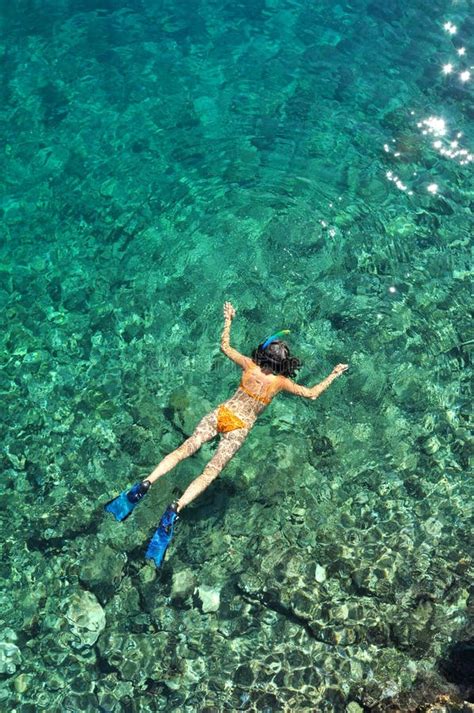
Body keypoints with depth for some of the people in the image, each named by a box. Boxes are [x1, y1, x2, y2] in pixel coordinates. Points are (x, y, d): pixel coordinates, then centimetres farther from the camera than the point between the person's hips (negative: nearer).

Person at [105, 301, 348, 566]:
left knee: (185, 449, -7)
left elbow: (225, 346, 19)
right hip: (240, 428, -3)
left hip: (221, 413, 3)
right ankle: (175, 509, -30)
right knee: (211, 471, -11)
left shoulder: (249, 364, 5)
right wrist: (334, 375, 20)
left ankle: (146, 484, -24)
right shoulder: (281, 381, -1)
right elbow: (312, 394, 8)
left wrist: (229, 319, 31)